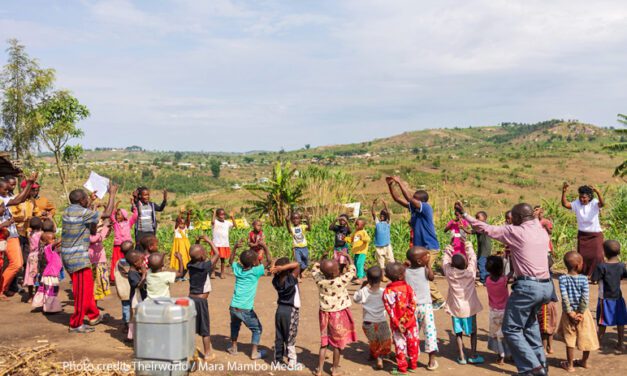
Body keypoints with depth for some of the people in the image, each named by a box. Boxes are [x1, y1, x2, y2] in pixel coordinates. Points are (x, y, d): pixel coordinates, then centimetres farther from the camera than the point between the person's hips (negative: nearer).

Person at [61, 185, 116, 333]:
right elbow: (107, 213, -13)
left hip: (68, 254, 9)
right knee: (83, 290, 0)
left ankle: (94, 315, 32)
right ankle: (76, 324, 8)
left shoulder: (67, 211, 9)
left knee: (87, 287, 20)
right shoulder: (83, 213, -18)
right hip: (78, 256, -9)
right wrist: (112, 194, -4)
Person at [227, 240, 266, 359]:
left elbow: (230, 261, 25)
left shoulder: (238, 269, 4)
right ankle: (254, 353, 13)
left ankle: (233, 347, 38)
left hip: (233, 307, 5)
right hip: (246, 310, -5)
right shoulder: (256, 271, -10)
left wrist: (235, 247, 16)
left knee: (235, 325, 32)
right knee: (257, 329, 15)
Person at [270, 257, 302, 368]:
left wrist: (276, 270, -10)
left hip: (280, 309, 6)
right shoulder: (291, 279, -22)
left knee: (279, 337, 15)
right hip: (291, 311, -5)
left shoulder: (276, 280, -4)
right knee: (290, 338, 4)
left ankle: (278, 359, 24)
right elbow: (296, 264, -31)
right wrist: (282, 268, -31)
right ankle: (292, 362, 12)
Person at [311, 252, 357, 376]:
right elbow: (352, 270, -6)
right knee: (338, 342, 14)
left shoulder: (319, 280, -13)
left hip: (325, 314, 4)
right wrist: (348, 256, 5)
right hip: (339, 315, -4)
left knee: (324, 342, 16)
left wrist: (322, 259, 9)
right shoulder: (341, 281, -23)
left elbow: (315, 270, 9)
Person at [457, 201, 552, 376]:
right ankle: (540, 361, 28)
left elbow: (486, 228, -1)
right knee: (529, 322, 28)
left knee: (511, 329, 2)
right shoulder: (542, 232, 11)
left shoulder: (515, 231, -7)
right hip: (546, 286, 8)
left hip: (528, 286, -8)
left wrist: (464, 214, 6)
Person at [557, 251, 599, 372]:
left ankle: (570, 365, 16)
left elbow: (564, 297, -15)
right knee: (586, 337, 17)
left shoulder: (562, 278, -9)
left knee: (570, 339, 9)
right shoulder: (583, 278, -10)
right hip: (582, 312, 0)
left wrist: (570, 312, -11)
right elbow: (585, 297, -15)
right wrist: (581, 313, -10)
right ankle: (584, 361, 32)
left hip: (569, 312, 0)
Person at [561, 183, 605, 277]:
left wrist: (598, 193, -53)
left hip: (595, 234, -3)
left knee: (597, 256, -5)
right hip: (582, 234, 3)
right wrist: (563, 192, -35)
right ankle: (583, 275, 23)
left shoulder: (594, 203, -15)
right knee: (582, 256, 8)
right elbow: (565, 204, -20)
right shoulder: (577, 203, -8)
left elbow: (602, 204, -36)